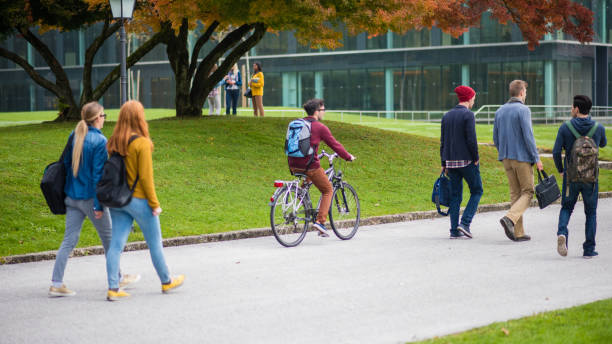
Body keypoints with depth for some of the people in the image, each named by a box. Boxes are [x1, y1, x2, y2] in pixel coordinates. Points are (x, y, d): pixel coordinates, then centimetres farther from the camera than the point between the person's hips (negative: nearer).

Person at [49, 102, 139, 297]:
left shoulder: (74, 136, 5)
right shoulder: (100, 141, -15)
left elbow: (66, 163, 12)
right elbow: (99, 174, -17)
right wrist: (99, 205, -14)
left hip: (72, 197, 6)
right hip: (90, 197, -6)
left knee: (69, 240, 6)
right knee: (108, 238, 12)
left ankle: (56, 283, -1)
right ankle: (117, 279, 25)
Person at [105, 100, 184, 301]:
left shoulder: (114, 143, 2)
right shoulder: (142, 143, -15)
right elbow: (145, 177, -15)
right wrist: (154, 203, -9)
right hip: (139, 200, -5)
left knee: (116, 244, 4)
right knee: (154, 244, 11)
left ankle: (113, 288, 0)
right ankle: (166, 282, 27)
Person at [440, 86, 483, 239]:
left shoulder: (446, 116, 9)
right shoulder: (468, 115, -10)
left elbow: (443, 141, 10)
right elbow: (471, 139, -17)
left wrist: (444, 164, 13)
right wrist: (476, 158, -6)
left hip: (451, 161, 6)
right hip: (467, 160, -6)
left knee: (455, 195, 9)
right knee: (477, 191, 8)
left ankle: (454, 230, 6)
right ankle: (465, 223, -5)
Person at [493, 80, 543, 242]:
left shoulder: (500, 111, 10)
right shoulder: (523, 110, -11)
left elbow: (496, 138, 12)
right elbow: (528, 136, -16)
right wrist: (536, 159, -11)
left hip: (506, 158, 7)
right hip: (522, 157, -6)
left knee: (515, 193, 10)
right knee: (528, 192, 2)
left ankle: (519, 232, 7)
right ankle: (510, 218, -19)